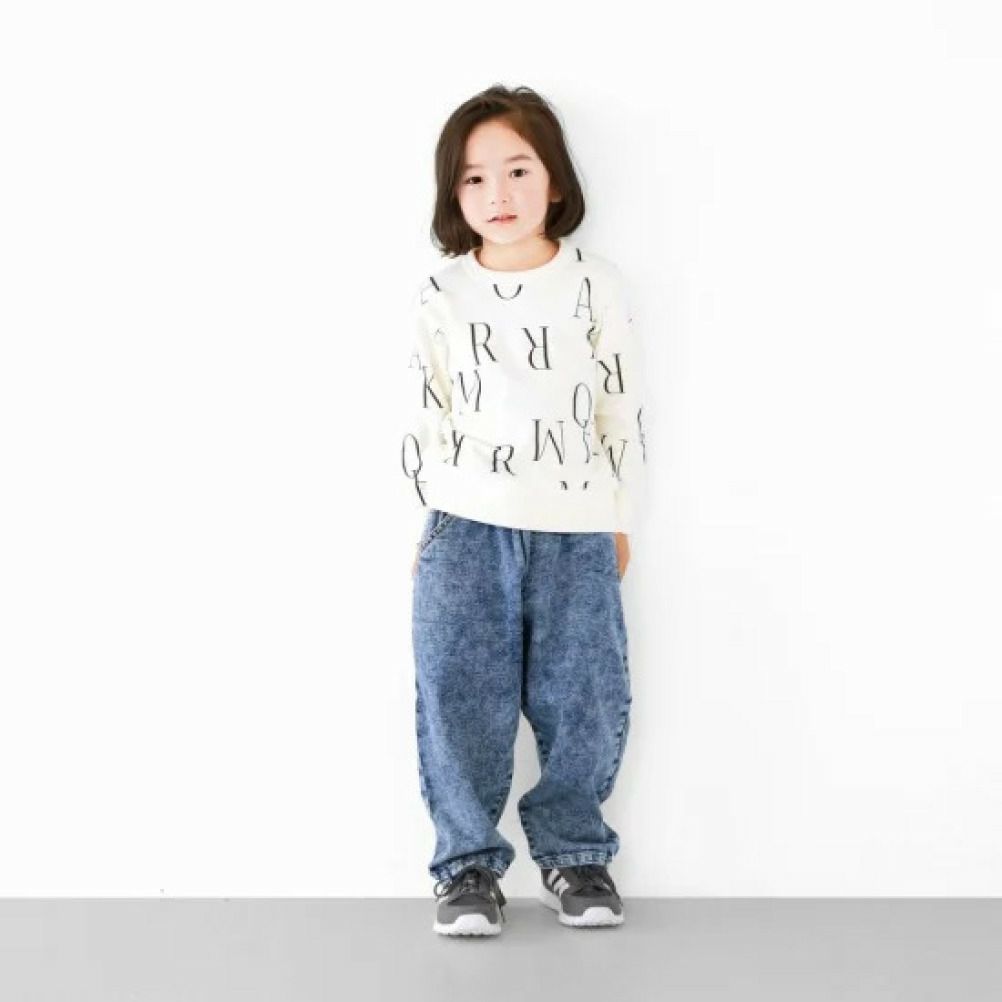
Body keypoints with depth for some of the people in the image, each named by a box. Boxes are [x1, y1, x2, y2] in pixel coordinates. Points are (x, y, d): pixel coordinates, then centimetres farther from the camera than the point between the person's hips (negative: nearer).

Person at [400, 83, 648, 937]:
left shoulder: (597, 287, 1)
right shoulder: (440, 297, 2)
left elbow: (625, 409, 6)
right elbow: (424, 415, 7)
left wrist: (619, 523, 8)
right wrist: (428, 522, 5)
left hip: (575, 532, 0)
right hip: (467, 527, 0)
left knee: (585, 699, 1)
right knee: (460, 697, -4)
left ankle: (572, 853, 20)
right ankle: (469, 863, 9)